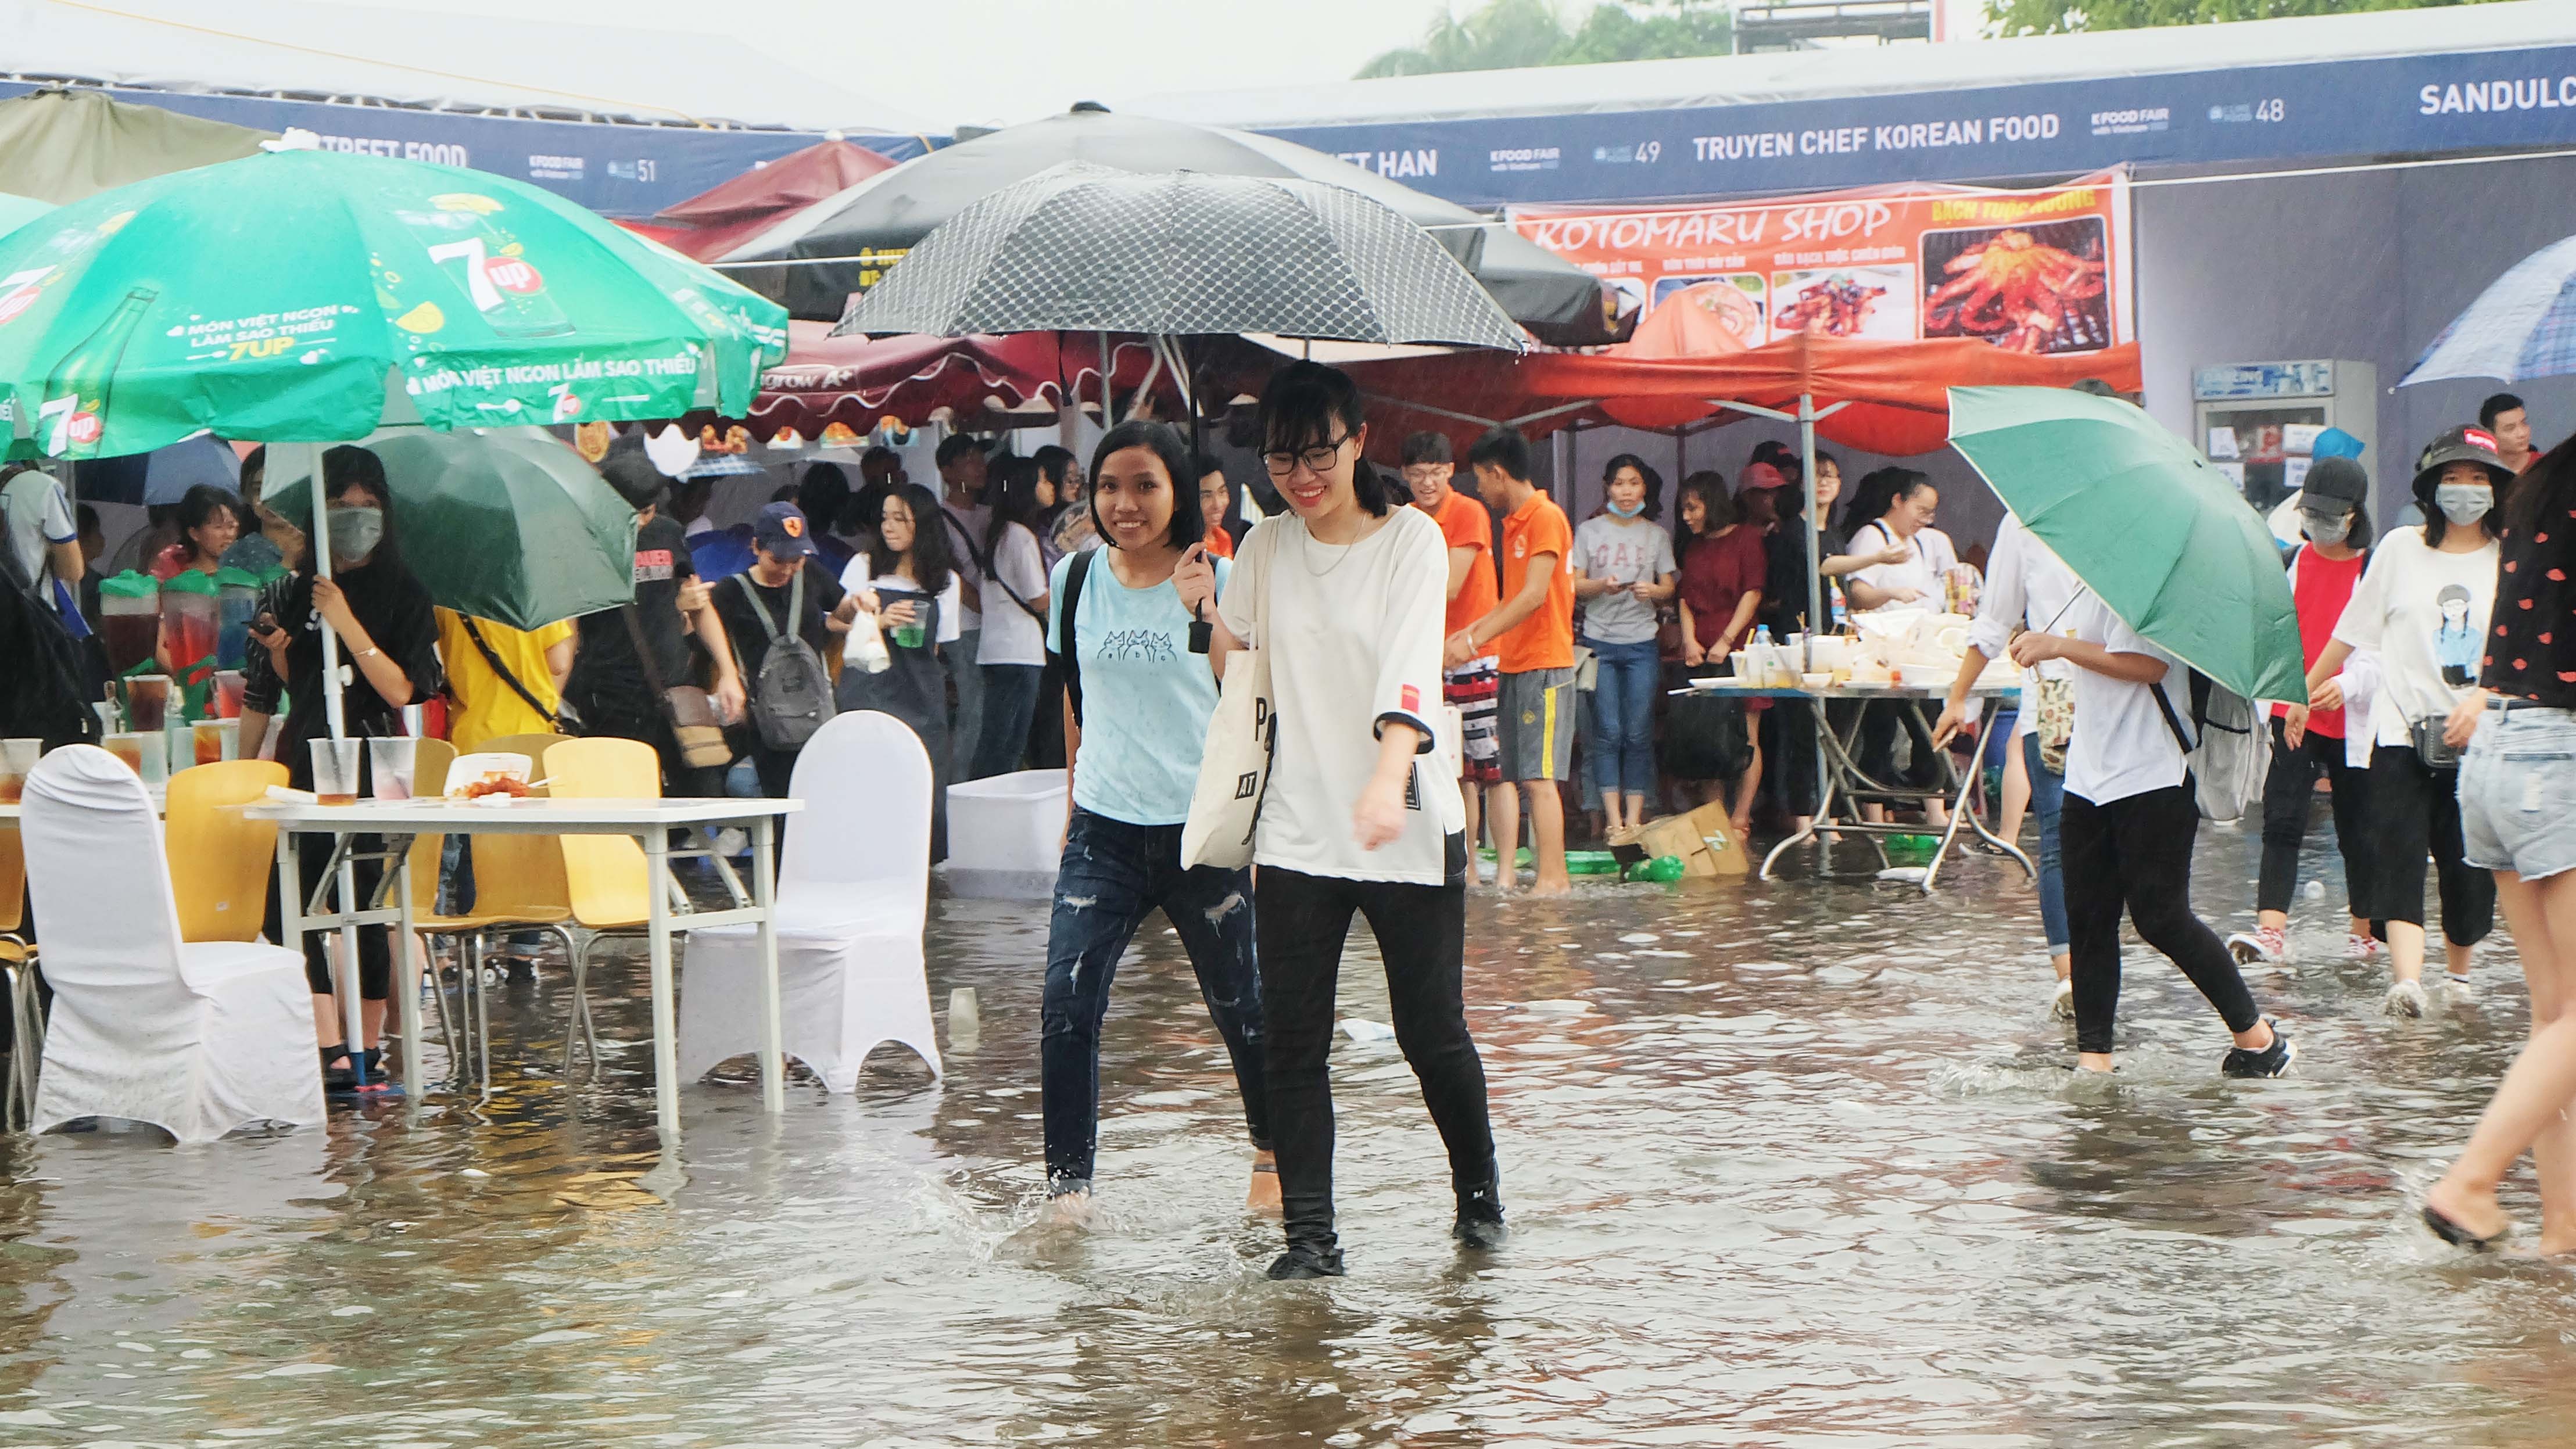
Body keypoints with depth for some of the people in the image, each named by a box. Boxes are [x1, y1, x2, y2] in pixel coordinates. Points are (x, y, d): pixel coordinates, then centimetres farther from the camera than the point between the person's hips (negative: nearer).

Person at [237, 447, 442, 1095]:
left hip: (373, 767, -3)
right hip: (302, 765, 3)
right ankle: (330, 1049, -9)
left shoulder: (403, 596, 0)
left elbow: (401, 689, -11)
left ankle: (368, 1044, 10)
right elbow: (260, 695, 15)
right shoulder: (290, 593, 9)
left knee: (367, 906, -1)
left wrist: (346, 623, -15)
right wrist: (242, 773, 5)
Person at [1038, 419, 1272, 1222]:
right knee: (1066, 1006, -12)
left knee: (1240, 1004, 10)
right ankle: (1068, 1186, -6)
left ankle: (1272, 1152, 33)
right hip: (1104, 830, 2)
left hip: (1202, 827, -2)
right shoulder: (1076, 580, 5)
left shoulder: (1217, 582, -4)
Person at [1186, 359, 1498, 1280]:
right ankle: (1309, 1236, 3)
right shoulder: (1267, 549, 8)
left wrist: (1387, 781, -36)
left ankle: (1478, 1193, 26)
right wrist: (1207, 609, -4)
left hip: (1407, 826, -4)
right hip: (1296, 832, 4)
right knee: (1293, 1040, -2)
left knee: (1432, 1032, 2)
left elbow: (1412, 671, -21)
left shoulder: (1411, 539, -6)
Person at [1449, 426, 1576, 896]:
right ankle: (1504, 874, 3)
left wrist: (1476, 639, -17)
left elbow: (1534, 596, -18)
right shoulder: (1514, 523, 18)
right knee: (1502, 773, 4)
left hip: (1544, 665, -9)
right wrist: (1470, 632, 20)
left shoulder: (1546, 518, -11)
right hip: (1514, 664, 9)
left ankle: (1553, 876, -10)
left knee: (1538, 777, -10)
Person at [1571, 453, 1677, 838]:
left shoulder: (1657, 535, 12)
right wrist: (1602, 586, -15)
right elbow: (1575, 585, 5)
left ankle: (1634, 816, 0)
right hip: (1599, 641, -1)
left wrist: (1652, 591, -13)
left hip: (1641, 643, 1)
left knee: (1638, 732, -3)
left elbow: (1668, 587, 9)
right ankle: (1613, 819, -5)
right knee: (1608, 731, -5)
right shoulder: (1590, 531, 9)